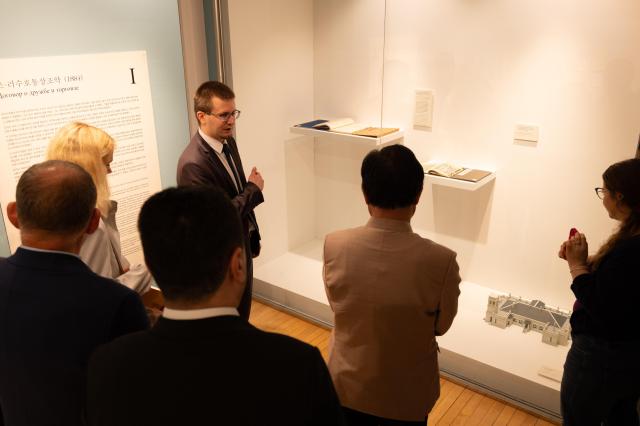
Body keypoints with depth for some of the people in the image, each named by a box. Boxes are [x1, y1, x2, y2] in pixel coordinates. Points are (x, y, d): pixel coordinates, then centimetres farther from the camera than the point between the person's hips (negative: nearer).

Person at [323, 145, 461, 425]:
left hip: (348, 384, 2)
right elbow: (441, 326, -8)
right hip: (407, 394, -1)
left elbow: (336, 304, -3)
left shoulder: (334, 245, -21)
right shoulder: (441, 261, -27)